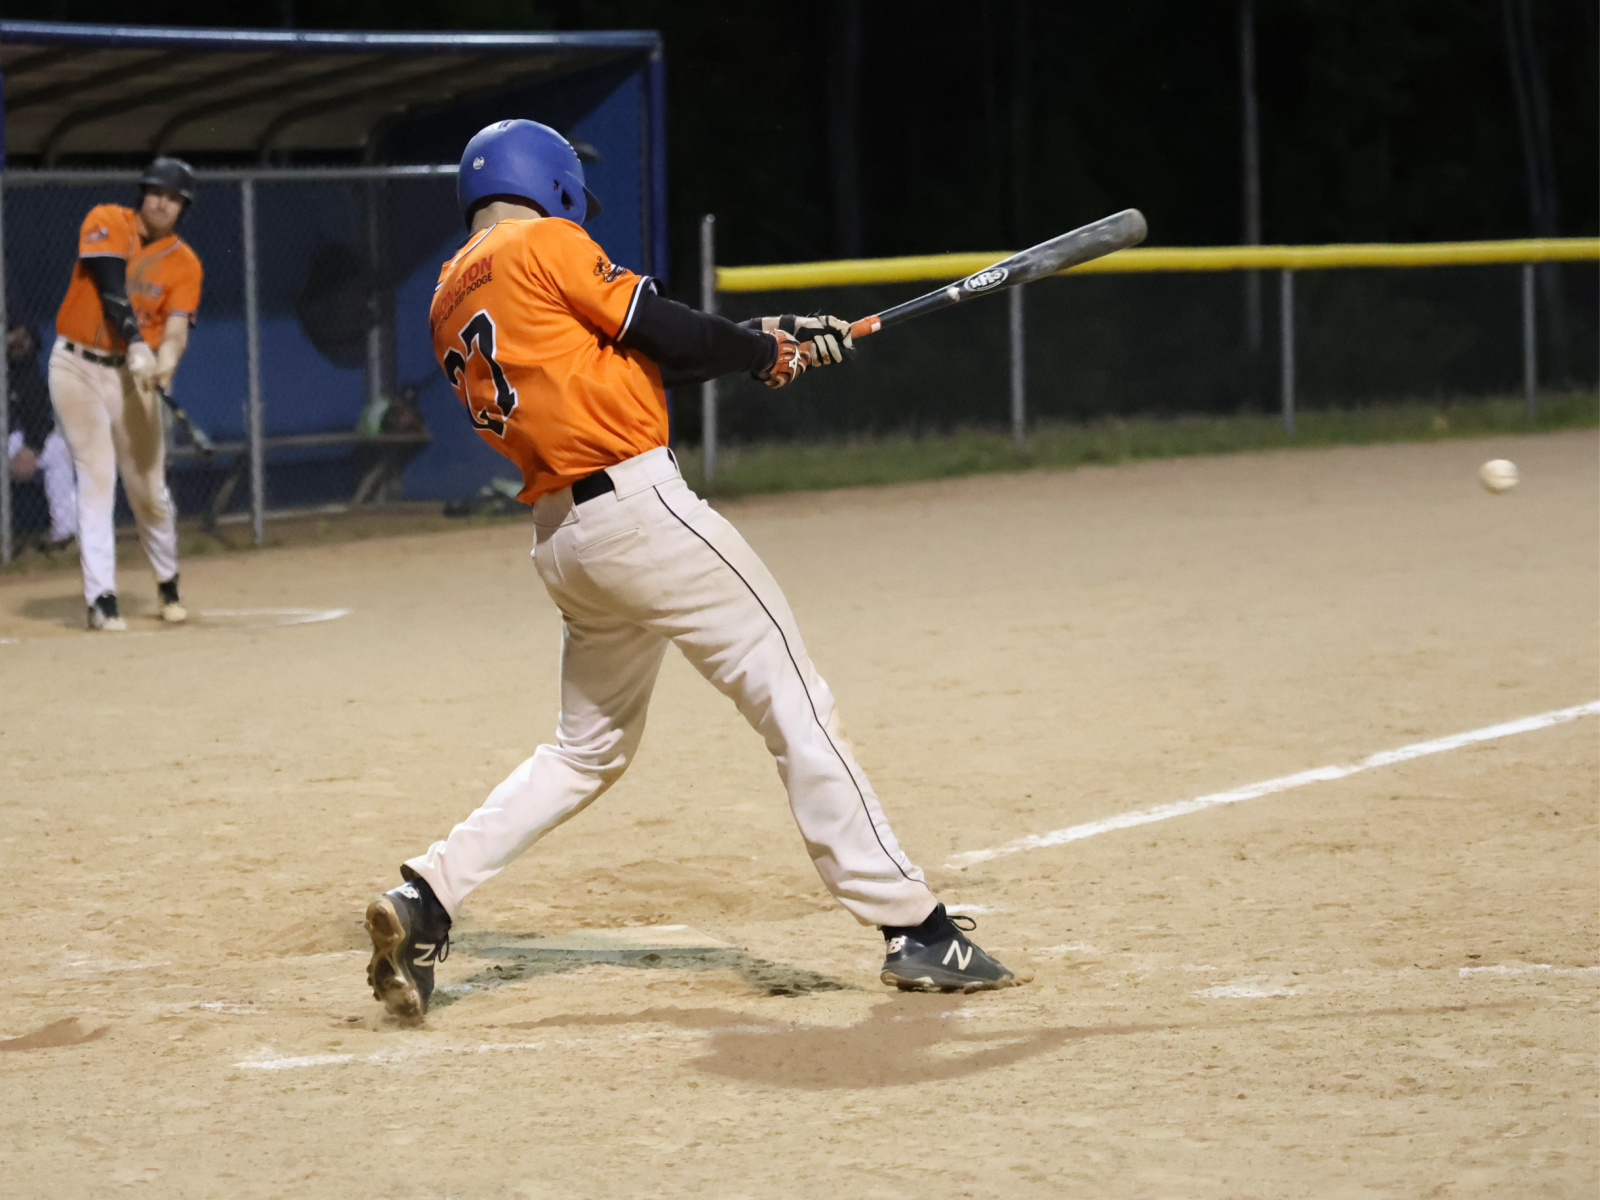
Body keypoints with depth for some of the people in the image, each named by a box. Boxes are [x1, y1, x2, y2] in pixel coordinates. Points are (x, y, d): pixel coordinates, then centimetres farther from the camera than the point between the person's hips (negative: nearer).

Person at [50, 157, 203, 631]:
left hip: (131, 375, 2)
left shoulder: (184, 263, 1)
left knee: (149, 485, 3)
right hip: (77, 366, -2)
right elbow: (112, 289, -18)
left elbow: (177, 326, -13)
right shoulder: (107, 222, -4)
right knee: (96, 476, -11)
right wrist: (136, 343, -30)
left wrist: (165, 361, -35)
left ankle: (167, 584, 27)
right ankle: (101, 597, -13)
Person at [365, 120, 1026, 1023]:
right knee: (797, 706, -3)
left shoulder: (451, 302, 19)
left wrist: (770, 339, 18)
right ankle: (916, 929, -4)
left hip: (564, 539, 8)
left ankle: (426, 898, 7)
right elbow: (665, 336, -7)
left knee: (590, 747, 20)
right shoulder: (542, 244, -4)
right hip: (638, 504, -8)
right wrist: (768, 351, 11)